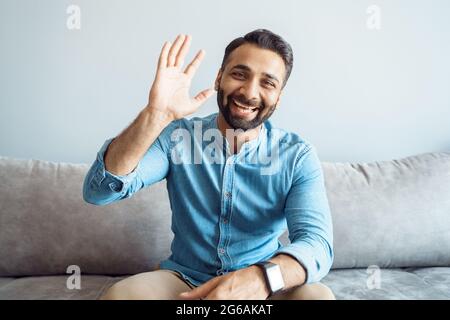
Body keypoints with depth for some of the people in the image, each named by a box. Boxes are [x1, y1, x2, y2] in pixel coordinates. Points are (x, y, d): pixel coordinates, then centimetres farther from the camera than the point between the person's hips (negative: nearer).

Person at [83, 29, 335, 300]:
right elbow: (98, 192, -18)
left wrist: (262, 276, -43)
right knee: (120, 294, -27)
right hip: (185, 280, 1)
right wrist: (155, 115, -32)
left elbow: (317, 244, -21)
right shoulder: (178, 137, -7)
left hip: (263, 286, 0)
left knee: (317, 294, -30)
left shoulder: (298, 156, -9)